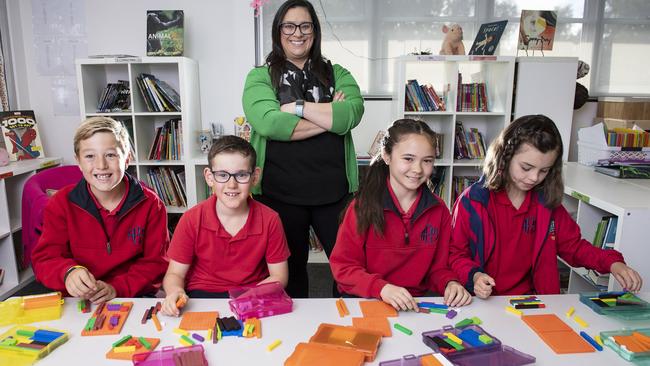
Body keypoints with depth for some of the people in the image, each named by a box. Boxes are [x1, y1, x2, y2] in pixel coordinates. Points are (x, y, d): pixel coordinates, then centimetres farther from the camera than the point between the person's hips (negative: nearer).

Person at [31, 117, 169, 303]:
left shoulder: (150, 204, -1)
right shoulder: (61, 204, 3)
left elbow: (156, 262, -1)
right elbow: (45, 258, 1)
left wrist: (117, 288, -16)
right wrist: (68, 272, -23)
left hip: (135, 297, 0)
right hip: (79, 301, 1)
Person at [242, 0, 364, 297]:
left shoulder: (337, 74, 8)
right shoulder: (260, 77, 1)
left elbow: (350, 115, -12)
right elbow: (267, 122, -18)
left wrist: (297, 107, -14)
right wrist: (329, 117, -13)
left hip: (334, 191, 2)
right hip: (279, 193, -1)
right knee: (290, 268, 17)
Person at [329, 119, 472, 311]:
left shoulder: (439, 210, 2)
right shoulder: (362, 207, -9)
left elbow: (439, 267, 10)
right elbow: (343, 266, -10)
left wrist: (450, 283, -12)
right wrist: (381, 288, -26)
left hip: (417, 304, 2)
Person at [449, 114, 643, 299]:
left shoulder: (548, 202, 6)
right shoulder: (473, 201, -9)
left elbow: (573, 245, 16)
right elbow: (456, 254, -1)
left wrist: (612, 263, 0)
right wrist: (474, 276, -20)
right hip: (484, 303, -4)